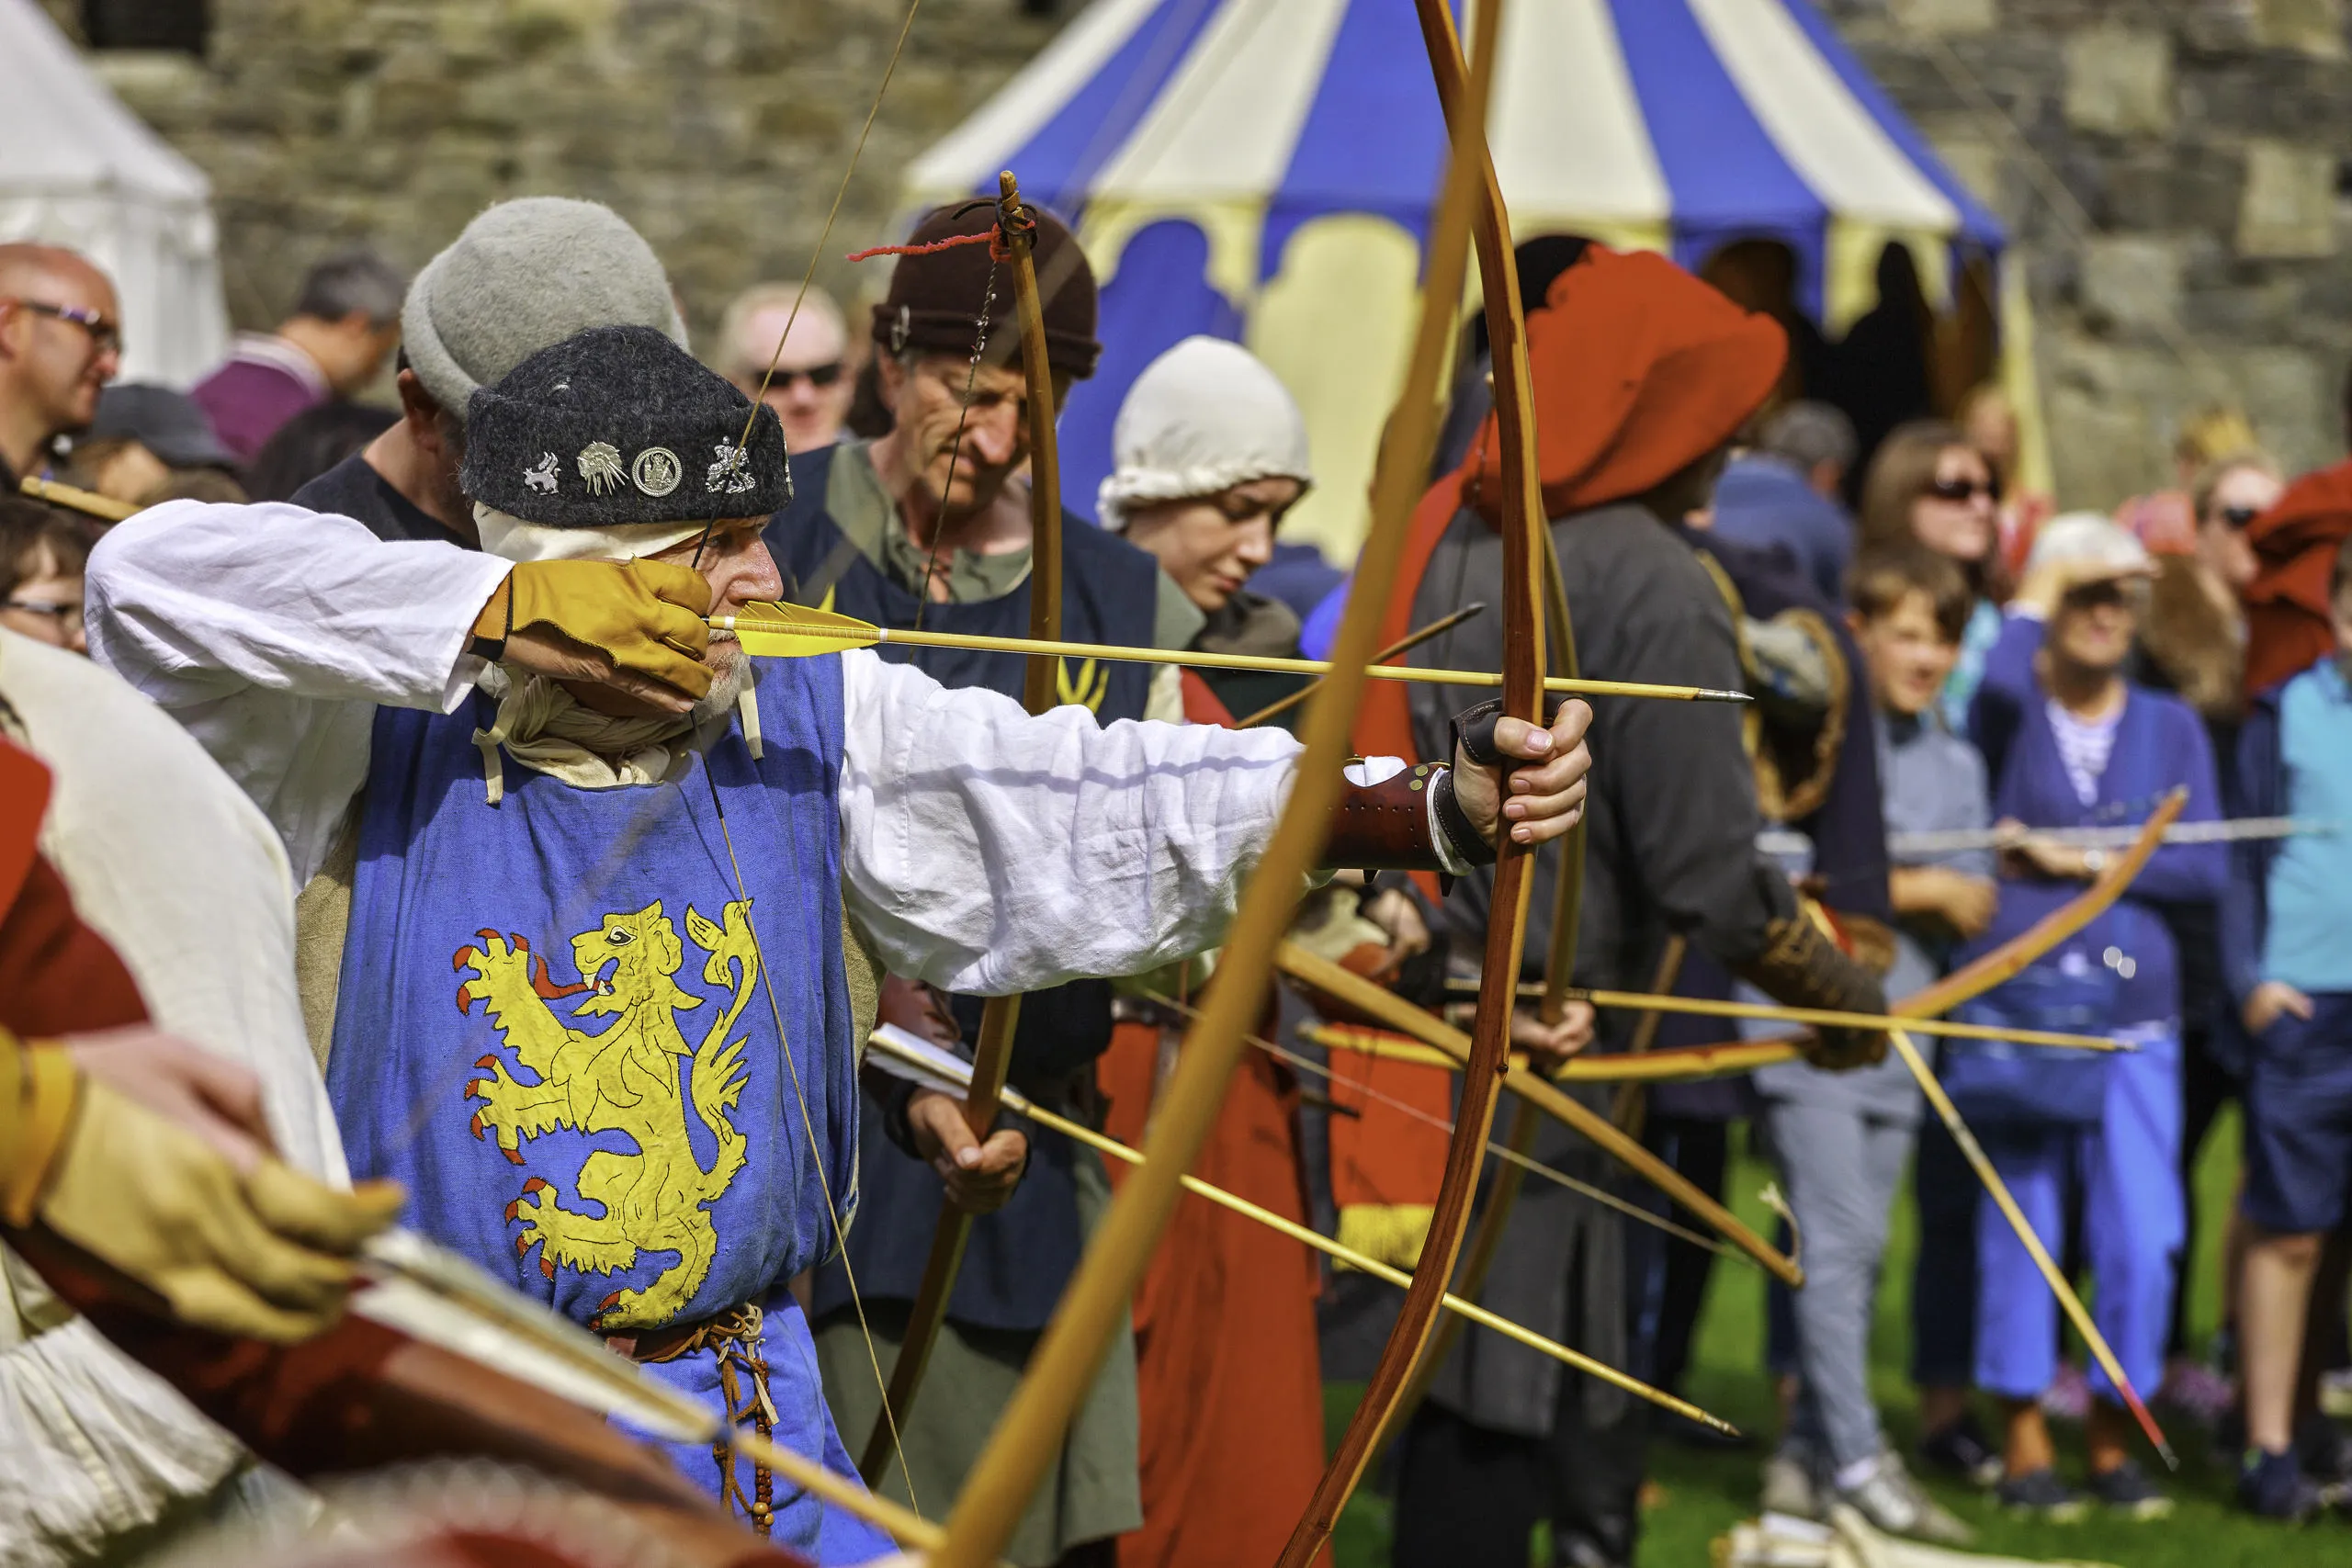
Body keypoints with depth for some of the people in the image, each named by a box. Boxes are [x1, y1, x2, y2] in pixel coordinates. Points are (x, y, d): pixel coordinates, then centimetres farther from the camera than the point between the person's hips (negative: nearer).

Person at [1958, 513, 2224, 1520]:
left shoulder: (2171, 728, 12)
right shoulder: (2010, 712, 4)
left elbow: (2206, 868, 3)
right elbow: (2000, 685, -23)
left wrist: (2081, 860, -6)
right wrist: (2037, 591, -8)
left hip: (2135, 1016, 2)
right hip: (2017, 1003, -2)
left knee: (2143, 1242, -4)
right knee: (2019, 1233, 0)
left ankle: (2114, 1440, 10)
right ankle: (2024, 1446, 10)